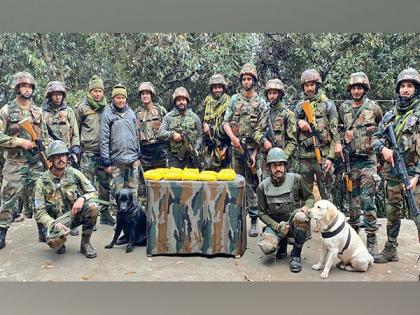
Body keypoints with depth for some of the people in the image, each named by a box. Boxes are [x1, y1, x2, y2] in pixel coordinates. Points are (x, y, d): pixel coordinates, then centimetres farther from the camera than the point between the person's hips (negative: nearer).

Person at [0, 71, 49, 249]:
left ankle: (43, 231, 18)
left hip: (36, 163, 3)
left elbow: (45, 138, 13)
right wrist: (20, 142, -16)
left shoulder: (38, 112, 10)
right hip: (15, 164, -3)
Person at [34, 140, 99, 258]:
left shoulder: (74, 173, -2)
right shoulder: (42, 181, -6)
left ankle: (85, 244, -8)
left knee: (92, 206, -30)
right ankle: (59, 244, 8)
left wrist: (82, 198, -22)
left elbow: (93, 192, 1)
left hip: (77, 212, 2)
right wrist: (54, 224, -25)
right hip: (58, 219, -2)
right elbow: (40, 212, -6)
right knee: (55, 240, -35)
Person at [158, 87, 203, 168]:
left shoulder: (194, 117, 7)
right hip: (174, 158, -1)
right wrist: (172, 134, -16)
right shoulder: (168, 117, 6)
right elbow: (160, 134, 1)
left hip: (191, 158, 1)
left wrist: (196, 149, -7)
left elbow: (200, 136, 8)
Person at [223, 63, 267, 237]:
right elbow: (226, 122, 7)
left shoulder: (261, 103, 1)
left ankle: (254, 220, 2)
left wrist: (255, 154, -12)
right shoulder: (235, 99, 10)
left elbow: (262, 131, -4)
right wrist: (233, 137, -12)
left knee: (251, 184, -4)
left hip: (252, 148, -3)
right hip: (236, 148, 3)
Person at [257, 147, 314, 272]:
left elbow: (310, 197, 8)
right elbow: (262, 213, 1)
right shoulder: (263, 186, -4)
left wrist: (306, 207, -16)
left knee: (301, 216, -37)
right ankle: (282, 242, 12)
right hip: (275, 224, 1)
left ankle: (296, 255, -14)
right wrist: (277, 226, -15)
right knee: (266, 248, -28)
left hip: (293, 222, -1)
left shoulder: (296, 179, -6)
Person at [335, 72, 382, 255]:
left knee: (367, 199, -7)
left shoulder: (374, 108, 1)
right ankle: (353, 232, 23)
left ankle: (371, 238, 1)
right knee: (353, 198, 11)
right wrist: (338, 143, 0)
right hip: (350, 159, 3)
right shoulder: (343, 108, 8)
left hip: (368, 159, -3)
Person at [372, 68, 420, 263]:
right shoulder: (390, 115, 12)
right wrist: (383, 148, -7)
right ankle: (390, 251, 29)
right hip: (392, 172, 6)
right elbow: (376, 137, 16)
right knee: (392, 213, 16)